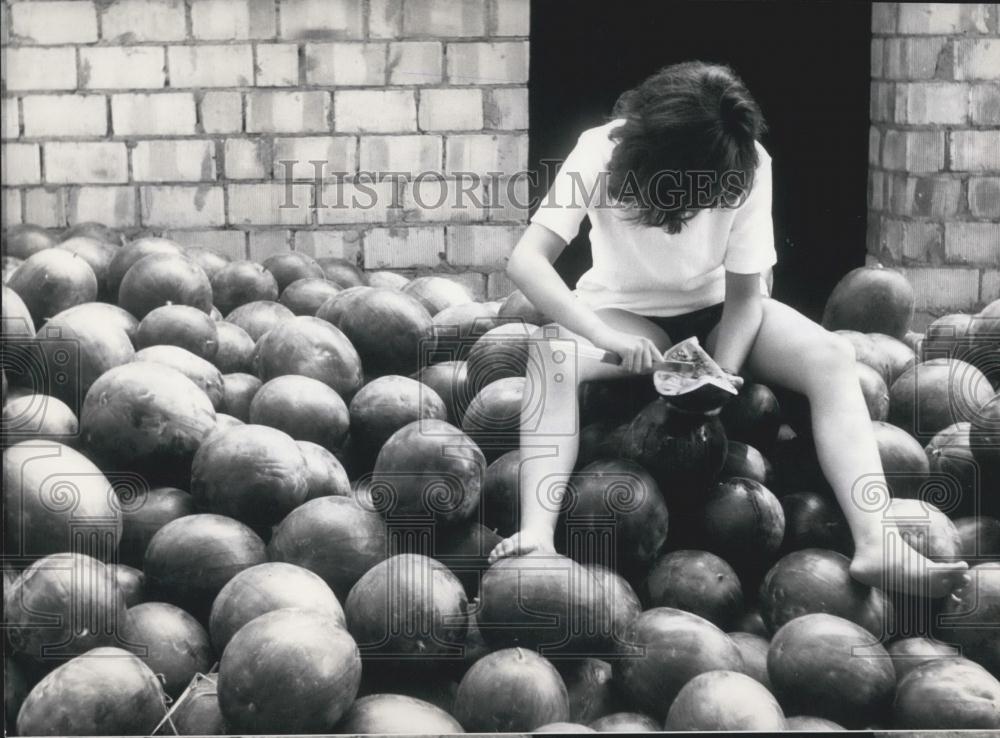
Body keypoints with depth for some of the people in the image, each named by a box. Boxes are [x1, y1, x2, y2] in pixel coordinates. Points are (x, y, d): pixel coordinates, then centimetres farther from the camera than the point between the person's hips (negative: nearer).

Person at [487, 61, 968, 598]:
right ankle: (536, 534, -45)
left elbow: (745, 293, -15)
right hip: (628, 314, -1)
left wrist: (721, 377, -32)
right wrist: (607, 338, -47)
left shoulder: (748, 168, -22)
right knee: (550, 354, -35)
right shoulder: (603, 154, -25)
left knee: (832, 359, -27)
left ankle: (877, 546, -37)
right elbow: (526, 259, -35)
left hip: (716, 311, 1)